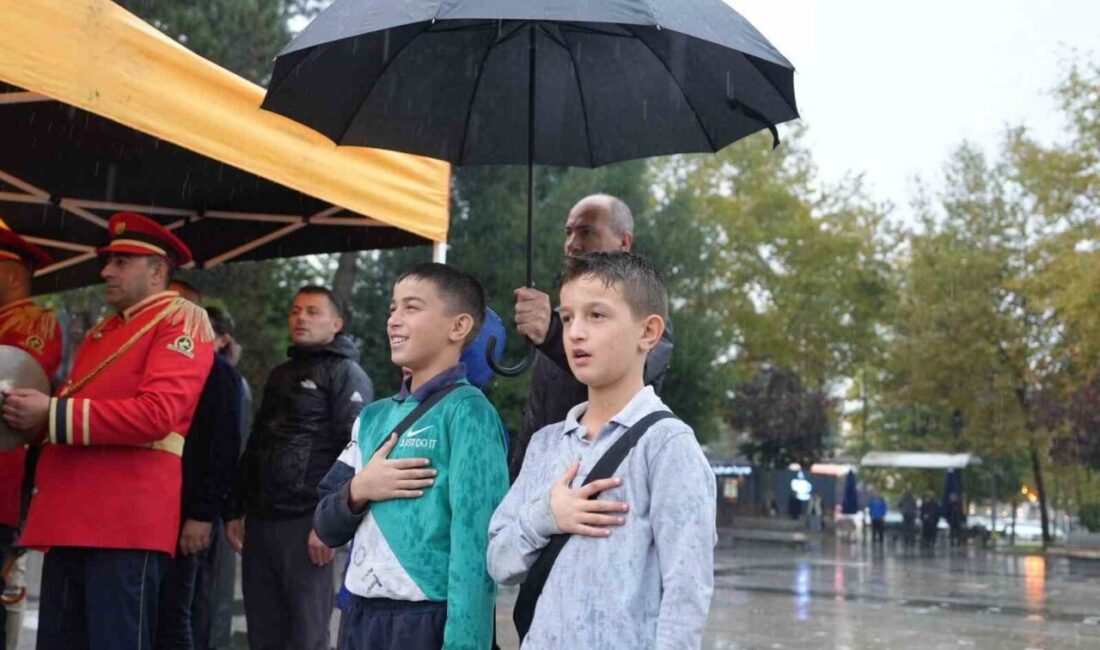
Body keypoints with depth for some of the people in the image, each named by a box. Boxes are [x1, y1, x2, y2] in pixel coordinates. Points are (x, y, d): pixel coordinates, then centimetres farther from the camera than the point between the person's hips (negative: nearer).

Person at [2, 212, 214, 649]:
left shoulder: (182, 320, -3)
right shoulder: (103, 330, 24)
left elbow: (157, 413, -17)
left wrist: (52, 413, -15)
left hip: (127, 522, -9)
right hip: (71, 519, 9)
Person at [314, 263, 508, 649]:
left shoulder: (467, 413, -10)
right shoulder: (373, 417, 9)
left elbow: (475, 541, -16)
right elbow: (327, 527, 11)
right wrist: (358, 491, -8)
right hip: (358, 618, 6)